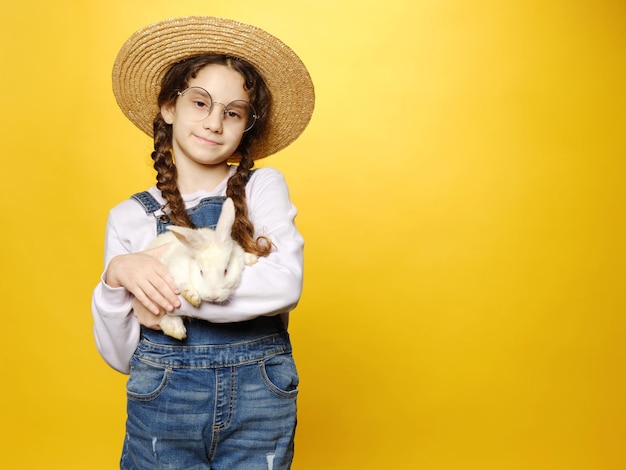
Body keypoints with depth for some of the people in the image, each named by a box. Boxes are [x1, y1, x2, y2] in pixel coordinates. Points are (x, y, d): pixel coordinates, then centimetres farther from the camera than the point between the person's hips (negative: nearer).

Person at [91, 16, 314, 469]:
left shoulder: (262, 186, 1)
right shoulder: (129, 217, 2)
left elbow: (285, 284, -17)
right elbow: (121, 356, 2)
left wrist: (168, 296, -14)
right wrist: (117, 276, -15)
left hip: (259, 401, 0)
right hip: (163, 403, 1)